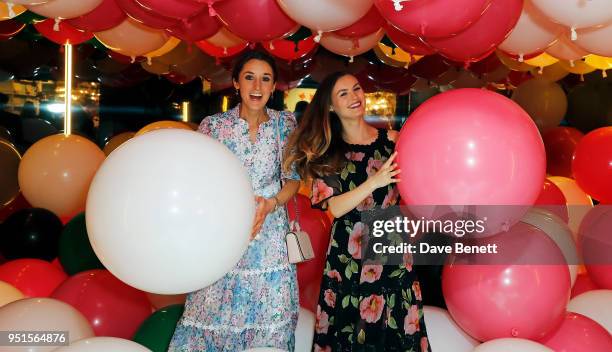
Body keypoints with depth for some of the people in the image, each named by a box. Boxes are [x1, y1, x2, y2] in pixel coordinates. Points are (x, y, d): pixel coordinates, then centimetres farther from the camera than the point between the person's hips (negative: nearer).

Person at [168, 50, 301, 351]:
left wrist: (270, 204, -14)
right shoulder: (213, 125, -2)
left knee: (269, 322, 4)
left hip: (269, 236, 1)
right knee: (214, 315, 0)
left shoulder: (284, 123, 4)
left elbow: (294, 179, 5)